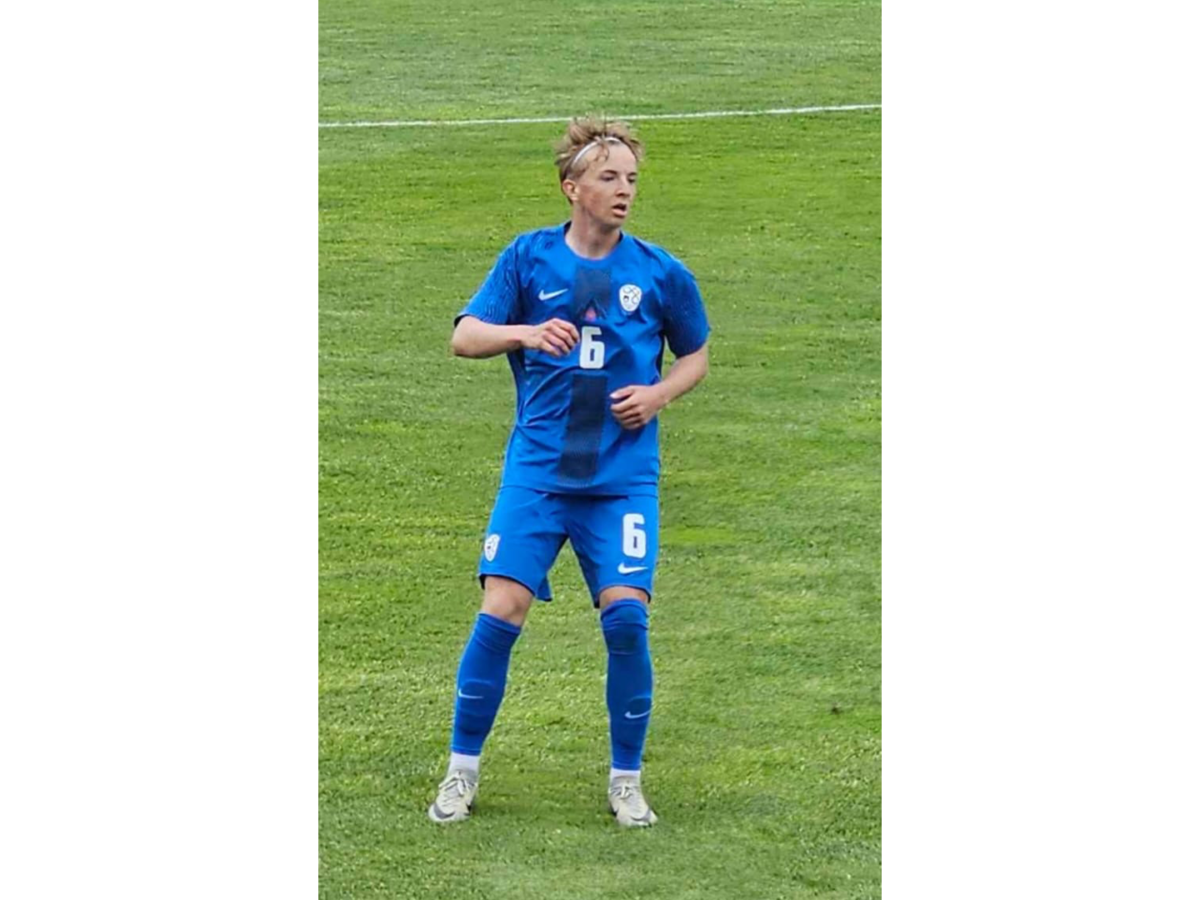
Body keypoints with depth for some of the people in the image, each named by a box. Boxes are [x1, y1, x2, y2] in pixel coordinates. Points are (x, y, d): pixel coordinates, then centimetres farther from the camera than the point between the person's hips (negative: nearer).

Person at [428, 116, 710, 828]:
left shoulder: (661, 274, 3)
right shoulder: (529, 258, 2)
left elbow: (697, 356, 17)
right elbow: (464, 337, -3)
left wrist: (659, 395, -3)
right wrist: (526, 332, -23)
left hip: (623, 477, 0)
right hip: (538, 469, 0)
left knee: (626, 616, -13)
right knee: (501, 612, -10)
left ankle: (627, 779, 5)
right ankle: (463, 769, 7)